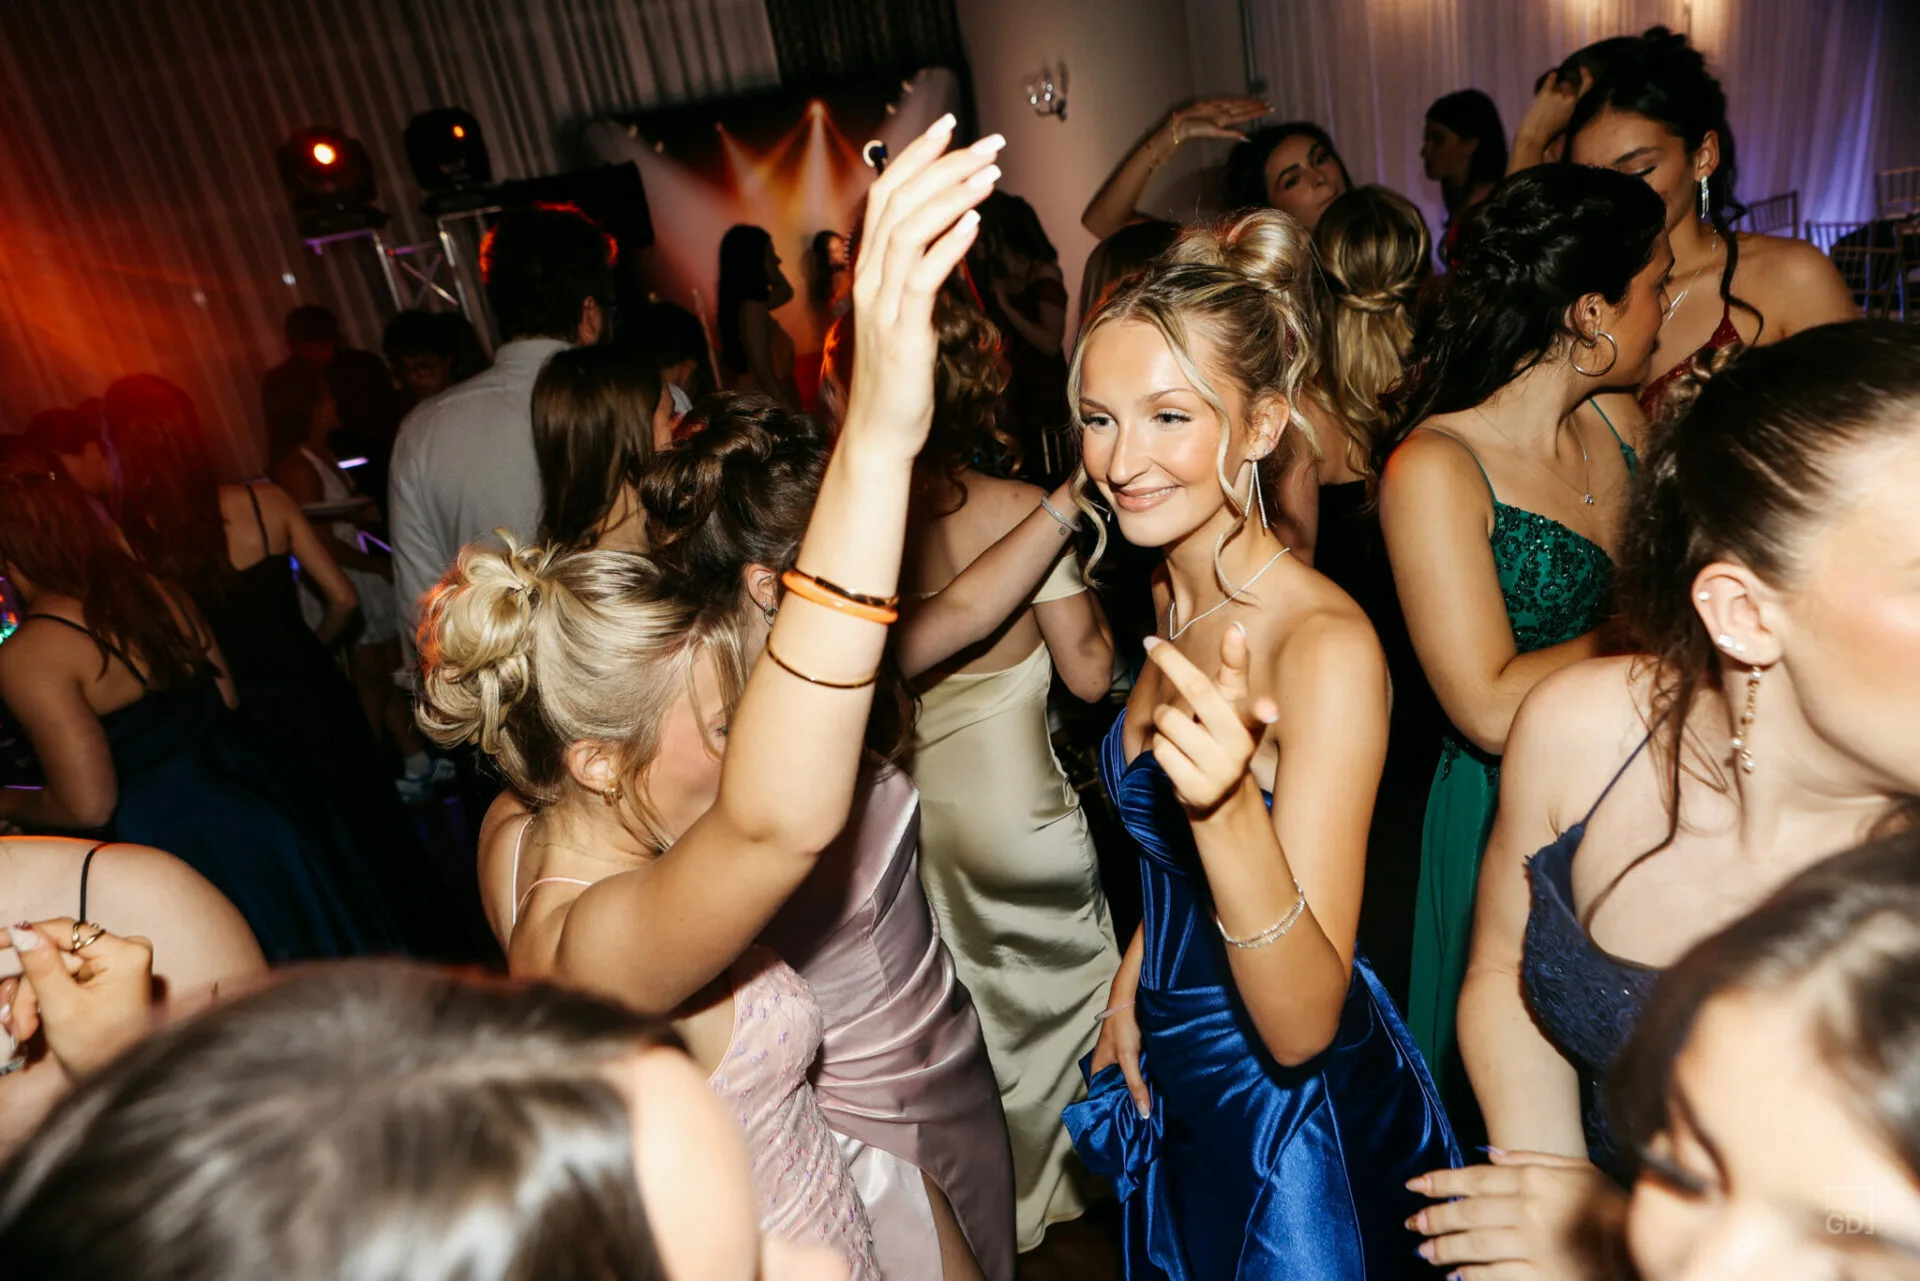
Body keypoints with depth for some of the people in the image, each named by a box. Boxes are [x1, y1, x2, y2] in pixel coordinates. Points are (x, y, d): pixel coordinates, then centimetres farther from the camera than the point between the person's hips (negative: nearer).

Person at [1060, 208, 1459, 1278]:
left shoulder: (1328, 643, -28)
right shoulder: (1173, 597, -4)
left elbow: (1304, 1027, -30)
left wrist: (1229, 804, -44)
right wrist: (1132, 989, 5)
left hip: (1302, 1122, -7)